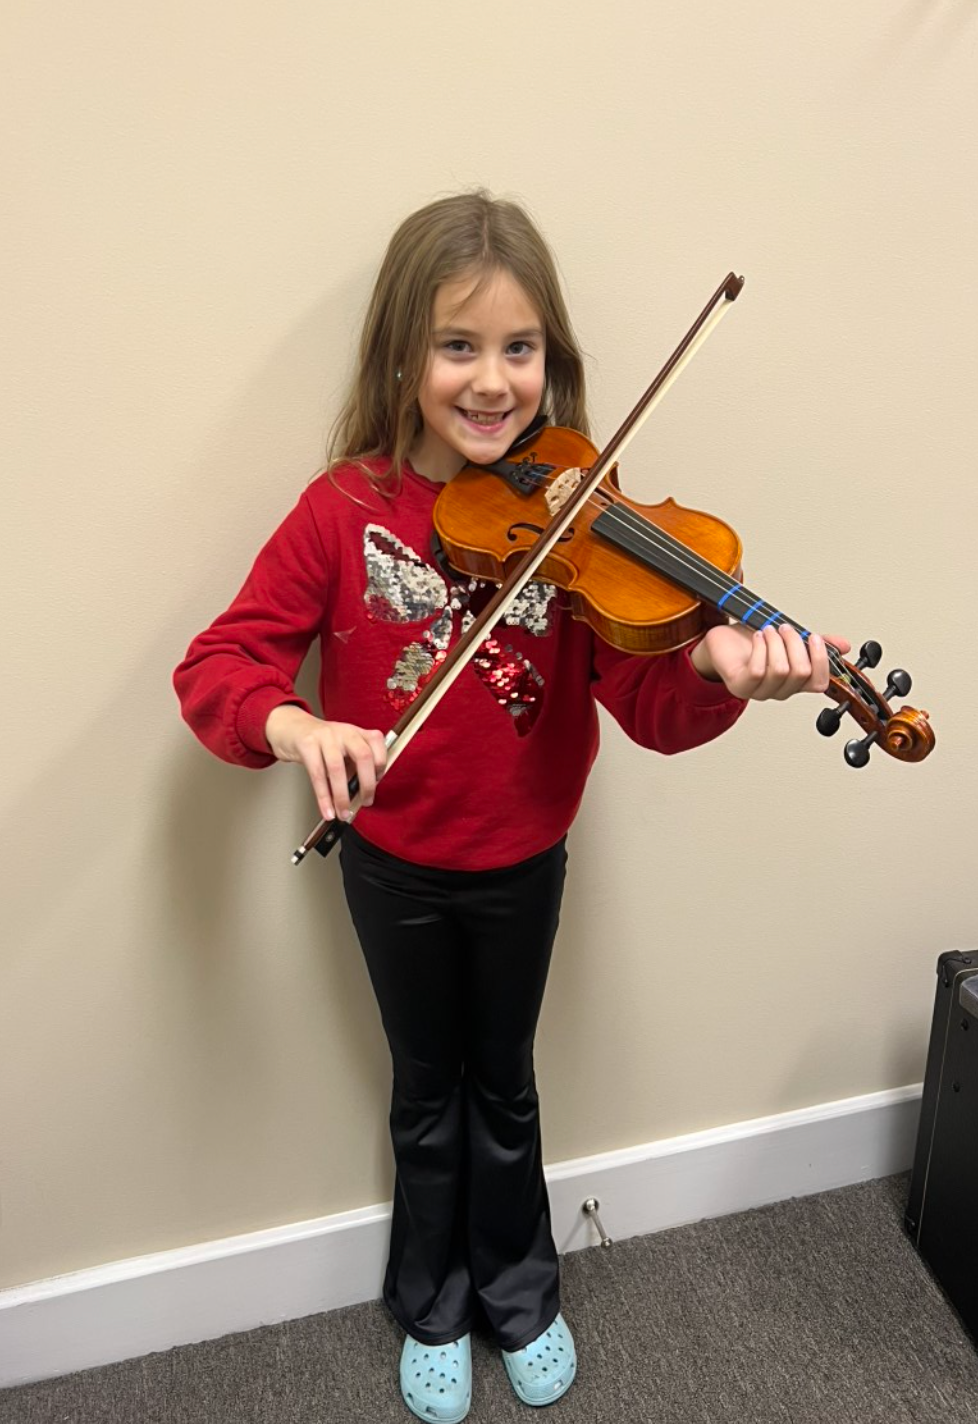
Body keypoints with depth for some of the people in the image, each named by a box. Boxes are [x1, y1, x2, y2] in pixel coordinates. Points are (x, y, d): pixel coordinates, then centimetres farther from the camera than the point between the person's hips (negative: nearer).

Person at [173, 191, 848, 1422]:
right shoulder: (344, 511, -14)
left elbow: (645, 700, -19)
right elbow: (216, 663, -15)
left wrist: (719, 674, -42)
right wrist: (289, 724, -37)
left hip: (522, 854, 1)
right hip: (392, 858, 0)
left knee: (503, 1083, 21)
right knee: (426, 1091, 20)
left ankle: (520, 1294, 49)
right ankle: (432, 1309, 47)